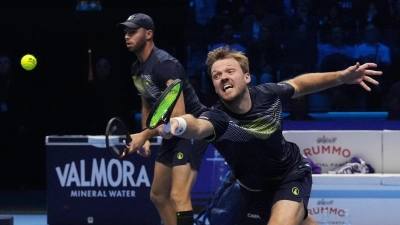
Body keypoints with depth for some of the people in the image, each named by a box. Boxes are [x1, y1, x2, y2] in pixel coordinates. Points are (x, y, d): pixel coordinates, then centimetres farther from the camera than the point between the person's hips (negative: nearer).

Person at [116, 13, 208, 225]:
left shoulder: (164, 64, -22)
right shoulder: (137, 69, 7)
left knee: (178, 196, -21)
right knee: (158, 194, 16)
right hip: (172, 134, 10)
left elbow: (178, 114, -29)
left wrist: (144, 135, -29)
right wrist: (145, 140, 13)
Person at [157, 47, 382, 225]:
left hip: (293, 172, -1)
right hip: (257, 189, 1)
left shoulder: (268, 94, -23)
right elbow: (197, 126, -60)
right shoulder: (218, 118, -33)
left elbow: (299, 84, 1)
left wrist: (342, 77, -8)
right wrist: (178, 124, -83)